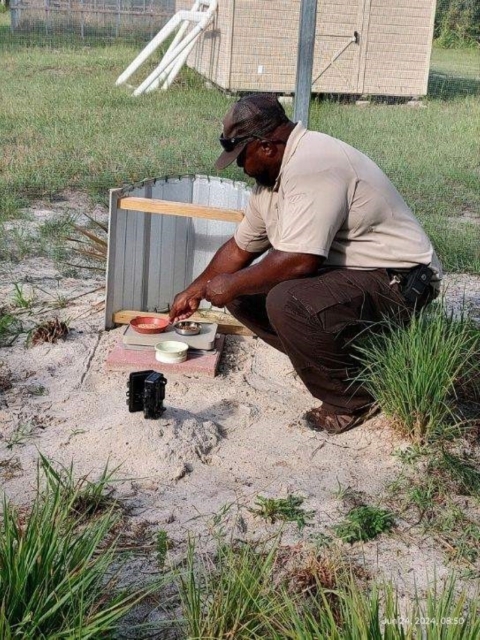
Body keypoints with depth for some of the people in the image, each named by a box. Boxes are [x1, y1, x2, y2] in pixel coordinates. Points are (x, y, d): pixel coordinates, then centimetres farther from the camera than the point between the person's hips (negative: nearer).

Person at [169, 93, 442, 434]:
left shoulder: (311, 165, -25)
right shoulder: (272, 175, 7)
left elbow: (298, 261, -31)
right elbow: (240, 247, 19)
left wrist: (232, 285, -17)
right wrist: (196, 291, 21)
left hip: (397, 280, -10)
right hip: (344, 271, 10)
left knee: (288, 303, -32)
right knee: (245, 292, 4)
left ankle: (354, 399, -9)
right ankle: (332, 355, 12)